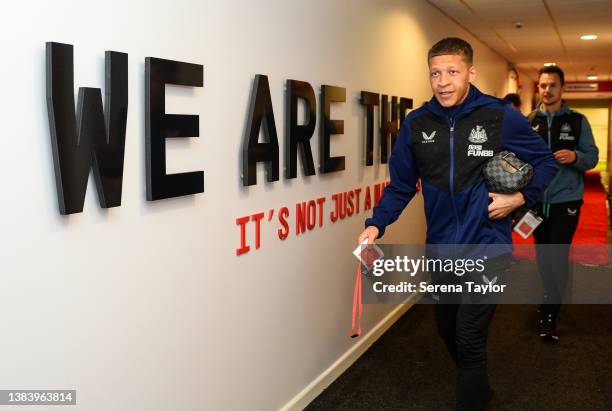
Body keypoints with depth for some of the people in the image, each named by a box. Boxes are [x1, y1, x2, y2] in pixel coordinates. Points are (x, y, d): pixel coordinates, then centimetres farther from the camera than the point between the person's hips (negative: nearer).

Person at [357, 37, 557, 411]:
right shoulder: (417, 123, -2)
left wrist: (521, 197, -11)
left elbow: (546, 162, 3)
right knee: (448, 330, 19)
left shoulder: (501, 117, -9)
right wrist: (376, 225, -8)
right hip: (441, 247, 4)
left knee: (469, 338, -7)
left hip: (485, 245, -4)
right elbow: (401, 186, 3)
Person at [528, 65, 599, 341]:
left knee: (557, 258, -7)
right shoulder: (529, 122, 5)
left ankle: (549, 313, 5)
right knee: (543, 256, 14)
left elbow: (592, 156, -1)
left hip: (565, 200, -3)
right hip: (537, 200, 3)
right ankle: (553, 301, 34)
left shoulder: (577, 121, 0)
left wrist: (575, 157, -21)